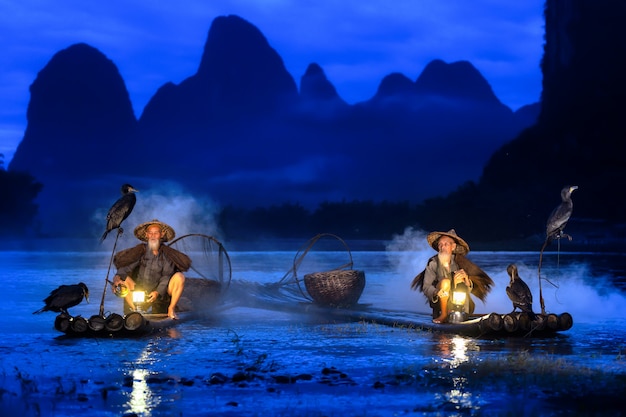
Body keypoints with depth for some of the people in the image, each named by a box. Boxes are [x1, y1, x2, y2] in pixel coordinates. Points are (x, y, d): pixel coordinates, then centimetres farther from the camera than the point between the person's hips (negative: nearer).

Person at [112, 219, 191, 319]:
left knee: (179, 276, -23)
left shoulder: (166, 253, -2)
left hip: (162, 293, -1)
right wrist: (118, 276, -34)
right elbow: (127, 266, -13)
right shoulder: (140, 251, -2)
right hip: (141, 292, 1)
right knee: (123, 278, -20)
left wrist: (158, 292, -26)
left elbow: (167, 276, -10)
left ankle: (171, 309, -12)